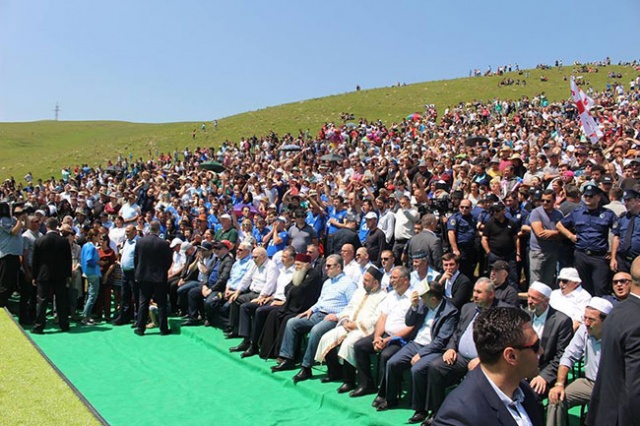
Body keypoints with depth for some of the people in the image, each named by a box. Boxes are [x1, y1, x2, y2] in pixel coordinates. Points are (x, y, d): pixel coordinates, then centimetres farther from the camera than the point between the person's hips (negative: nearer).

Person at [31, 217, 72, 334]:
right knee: (62, 301, 8)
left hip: (44, 276, -1)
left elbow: (35, 261, -1)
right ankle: (64, 325, 14)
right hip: (60, 276, 1)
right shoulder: (64, 241, -5)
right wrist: (68, 274, 9)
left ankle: (39, 326, 4)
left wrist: (34, 276, 7)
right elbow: (68, 259, 0)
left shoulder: (39, 241, -6)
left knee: (42, 301, 4)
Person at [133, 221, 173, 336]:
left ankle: (140, 327, 13)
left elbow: (135, 259, 4)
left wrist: (138, 273, 16)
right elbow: (168, 261, -6)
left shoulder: (140, 241, -4)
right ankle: (163, 328, 7)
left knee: (143, 303, 10)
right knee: (161, 303, 5)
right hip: (159, 277, -3)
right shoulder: (163, 243, -13)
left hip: (143, 277, 3)